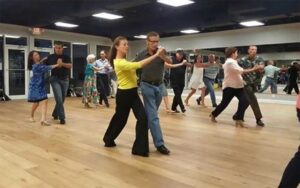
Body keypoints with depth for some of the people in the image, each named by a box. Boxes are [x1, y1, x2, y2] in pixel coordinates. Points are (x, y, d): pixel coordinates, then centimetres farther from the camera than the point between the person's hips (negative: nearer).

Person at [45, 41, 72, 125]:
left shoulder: (66, 57, 5)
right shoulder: (50, 57, 4)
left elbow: (70, 66, -12)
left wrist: (62, 63, -28)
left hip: (65, 79, 3)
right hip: (55, 79, -2)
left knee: (62, 99, 11)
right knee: (59, 99, -12)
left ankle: (55, 114, 32)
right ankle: (62, 118, -6)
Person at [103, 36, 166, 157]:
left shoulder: (124, 61, 12)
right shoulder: (119, 63, -22)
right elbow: (139, 65, -31)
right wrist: (156, 55, -31)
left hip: (133, 93, 9)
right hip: (124, 94, -9)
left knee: (143, 117, 5)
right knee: (120, 118, 5)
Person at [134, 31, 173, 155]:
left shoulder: (161, 53, -7)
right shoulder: (141, 55, -7)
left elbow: (170, 62, -28)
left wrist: (162, 55, -48)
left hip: (159, 86, 3)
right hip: (147, 86, -3)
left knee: (151, 113, 16)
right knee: (153, 116, -9)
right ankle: (159, 144, -9)